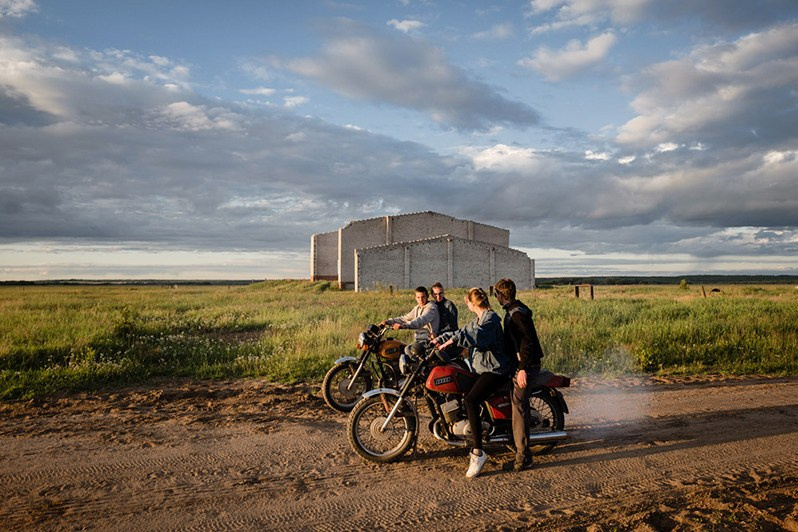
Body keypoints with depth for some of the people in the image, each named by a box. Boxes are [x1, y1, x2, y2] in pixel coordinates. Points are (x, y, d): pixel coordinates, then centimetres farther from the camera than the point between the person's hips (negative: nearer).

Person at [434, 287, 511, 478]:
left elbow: (477, 335, -30)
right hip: (481, 368, 10)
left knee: (471, 400, -26)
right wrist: (438, 339, 17)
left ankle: (478, 452, -26)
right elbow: (462, 333, 24)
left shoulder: (491, 318, -13)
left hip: (495, 370, -10)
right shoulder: (477, 320, 18)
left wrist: (451, 340, -34)